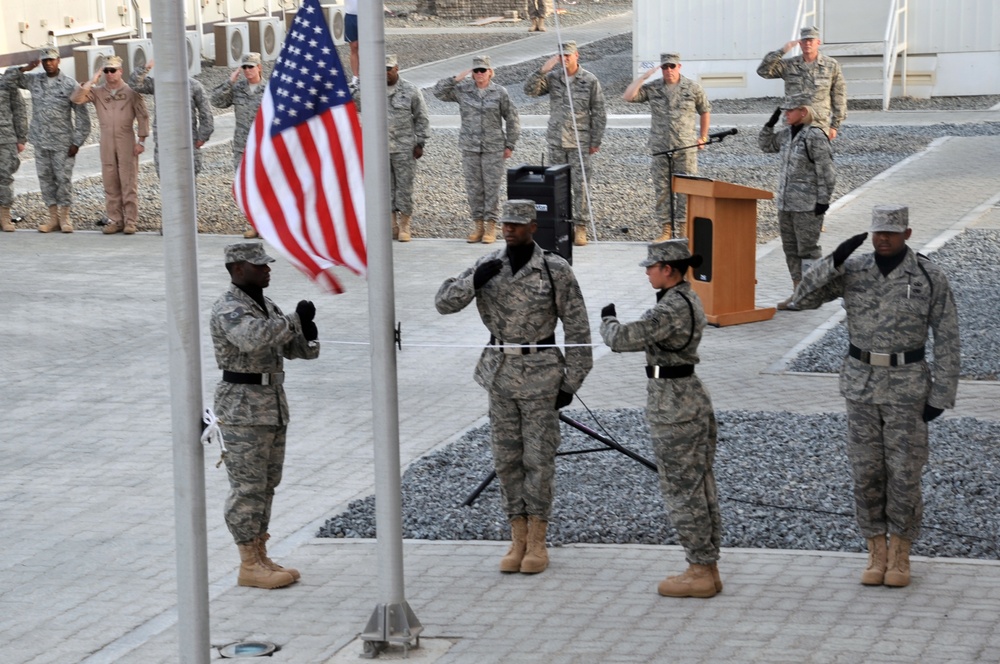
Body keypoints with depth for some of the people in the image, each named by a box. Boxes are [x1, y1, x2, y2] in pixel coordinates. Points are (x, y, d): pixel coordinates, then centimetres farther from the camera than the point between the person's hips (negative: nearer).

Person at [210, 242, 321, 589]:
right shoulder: (228, 309, -15)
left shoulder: (266, 306, 13)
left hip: (273, 404, 9)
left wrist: (307, 332, -8)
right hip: (242, 406, -9)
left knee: (266, 485, 12)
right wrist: (294, 320, -26)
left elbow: (296, 349, 14)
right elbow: (253, 338, -35)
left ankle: (260, 557, 18)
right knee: (247, 487, -5)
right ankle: (249, 566, -1)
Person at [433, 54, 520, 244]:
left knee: (492, 186, -2)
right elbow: (439, 92, 3)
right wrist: (456, 79, -8)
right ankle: (478, 225, 14)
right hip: (470, 148, 2)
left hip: (493, 148, -2)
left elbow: (512, 119, 3)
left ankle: (491, 227, 4)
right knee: (473, 187, 5)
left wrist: (510, 145, 1)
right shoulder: (462, 90, 3)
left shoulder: (500, 92, -2)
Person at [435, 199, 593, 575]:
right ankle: (518, 540, 16)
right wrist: (475, 281, -19)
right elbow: (444, 303, 0)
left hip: (541, 374, -4)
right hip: (500, 371, 4)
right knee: (507, 458, 7)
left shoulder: (555, 270, -9)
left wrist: (572, 383, -8)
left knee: (539, 458, 1)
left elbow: (577, 328, -6)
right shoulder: (488, 266, 2)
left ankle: (537, 542, 10)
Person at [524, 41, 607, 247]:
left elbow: (599, 113, 0)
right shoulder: (552, 78, 5)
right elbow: (530, 90, -6)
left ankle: (580, 227, 0)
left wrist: (596, 141, -3)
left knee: (580, 185, -4)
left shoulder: (590, 81, -2)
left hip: (580, 142, -3)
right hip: (556, 141, 3)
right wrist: (542, 71, -18)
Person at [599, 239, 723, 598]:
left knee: (682, 491, -1)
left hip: (672, 406, -10)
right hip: (695, 397, 10)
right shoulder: (689, 299, 9)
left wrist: (608, 318, -6)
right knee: (701, 488, 13)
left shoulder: (671, 310, -22)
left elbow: (621, 339, -25)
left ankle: (699, 574, 5)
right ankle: (708, 568, 19)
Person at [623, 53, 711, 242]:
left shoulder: (692, 88, 4)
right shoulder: (652, 89, 6)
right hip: (660, 149, 2)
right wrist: (643, 77, -6)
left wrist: (703, 137, 10)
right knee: (662, 190, 2)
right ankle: (666, 229, 7)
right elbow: (627, 97, -3)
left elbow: (705, 111, 14)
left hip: (686, 148, -2)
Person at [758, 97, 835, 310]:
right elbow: (765, 145, 24)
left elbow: (826, 172, -14)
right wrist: (770, 124, 8)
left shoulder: (814, 137, -14)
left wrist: (823, 201, -15)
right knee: (790, 249, 13)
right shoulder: (787, 134, 9)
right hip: (785, 202, 9)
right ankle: (798, 291, 22)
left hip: (807, 205, -9)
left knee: (807, 249, -3)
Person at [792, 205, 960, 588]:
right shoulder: (853, 270, -1)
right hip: (862, 384, 2)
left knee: (904, 474, 0)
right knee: (867, 472, 5)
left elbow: (947, 341, -6)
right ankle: (877, 555, 18)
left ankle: (900, 557, 16)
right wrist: (837, 258, -22)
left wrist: (941, 397, -10)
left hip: (907, 386, -2)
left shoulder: (931, 277, -9)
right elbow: (805, 298, -10)